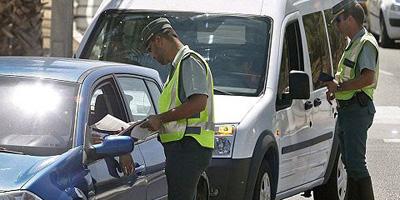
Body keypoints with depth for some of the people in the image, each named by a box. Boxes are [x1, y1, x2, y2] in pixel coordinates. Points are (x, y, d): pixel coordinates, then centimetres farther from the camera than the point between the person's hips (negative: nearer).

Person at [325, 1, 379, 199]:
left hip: (358, 109, -11)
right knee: (349, 162, 14)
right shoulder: (353, 44, 20)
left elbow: (367, 78, -25)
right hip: (346, 109, 11)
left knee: (355, 163, -13)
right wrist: (334, 88, 12)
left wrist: (338, 87, -18)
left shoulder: (366, 43, -13)